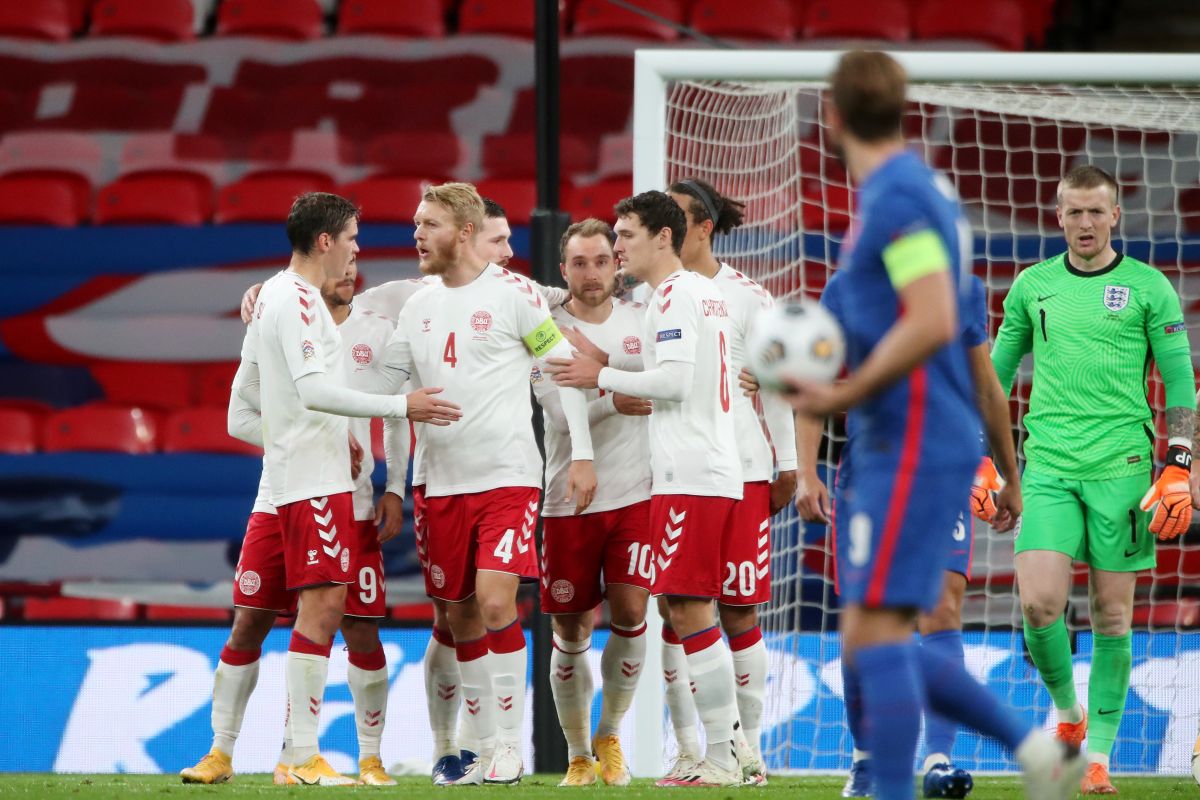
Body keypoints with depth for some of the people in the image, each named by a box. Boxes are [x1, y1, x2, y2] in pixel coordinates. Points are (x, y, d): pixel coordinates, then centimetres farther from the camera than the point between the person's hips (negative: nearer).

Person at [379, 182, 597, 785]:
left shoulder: (512, 294, -5)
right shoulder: (418, 306, 11)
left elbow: (566, 367, -2)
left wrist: (581, 453, -5)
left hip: (507, 476, -6)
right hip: (442, 482, 6)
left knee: (495, 601, -18)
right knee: (461, 618, 5)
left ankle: (510, 744, -10)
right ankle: (487, 750, 12)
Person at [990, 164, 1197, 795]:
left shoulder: (1148, 288, 3)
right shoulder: (1032, 286, 10)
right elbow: (998, 375, 17)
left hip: (1121, 468, -2)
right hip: (1049, 465, 2)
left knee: (1112, 615, 0)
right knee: (1038, 603, -12)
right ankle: (1067, 709, 15)